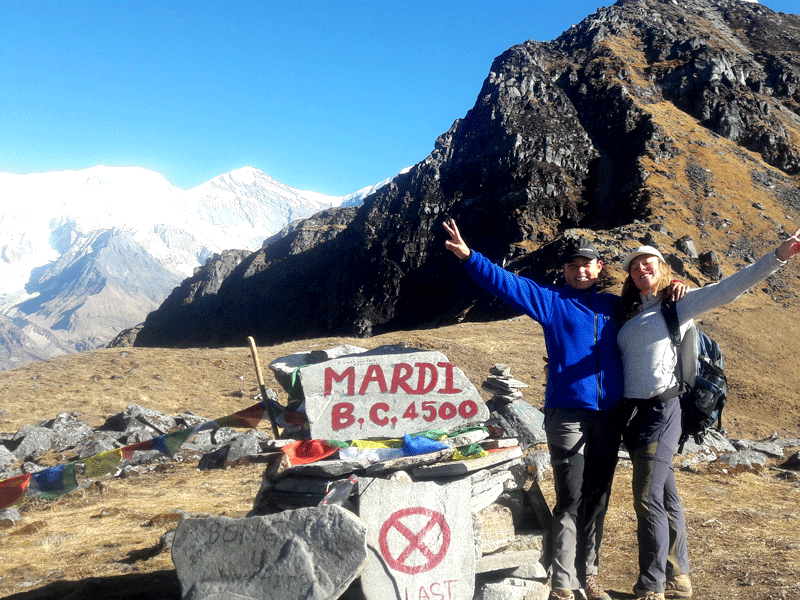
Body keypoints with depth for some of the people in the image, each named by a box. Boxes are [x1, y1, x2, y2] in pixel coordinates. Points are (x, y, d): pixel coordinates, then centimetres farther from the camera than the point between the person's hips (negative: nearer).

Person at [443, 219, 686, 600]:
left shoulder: (614, 306, 15)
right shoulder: (552, 301, 4)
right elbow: (508, 284, -5)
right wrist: (469, 257, -15)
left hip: (610, 417, 4)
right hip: (568, 415, -4)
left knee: (597, 500, 11)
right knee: (570, 501, -5)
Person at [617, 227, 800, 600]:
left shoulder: (679, 304, 2)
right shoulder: (628, 316, 17)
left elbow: (729, 288, -8)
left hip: (662, 409, -6)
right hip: (633, 411, 6)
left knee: (648, 499, -10)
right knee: (665, 497, 14)